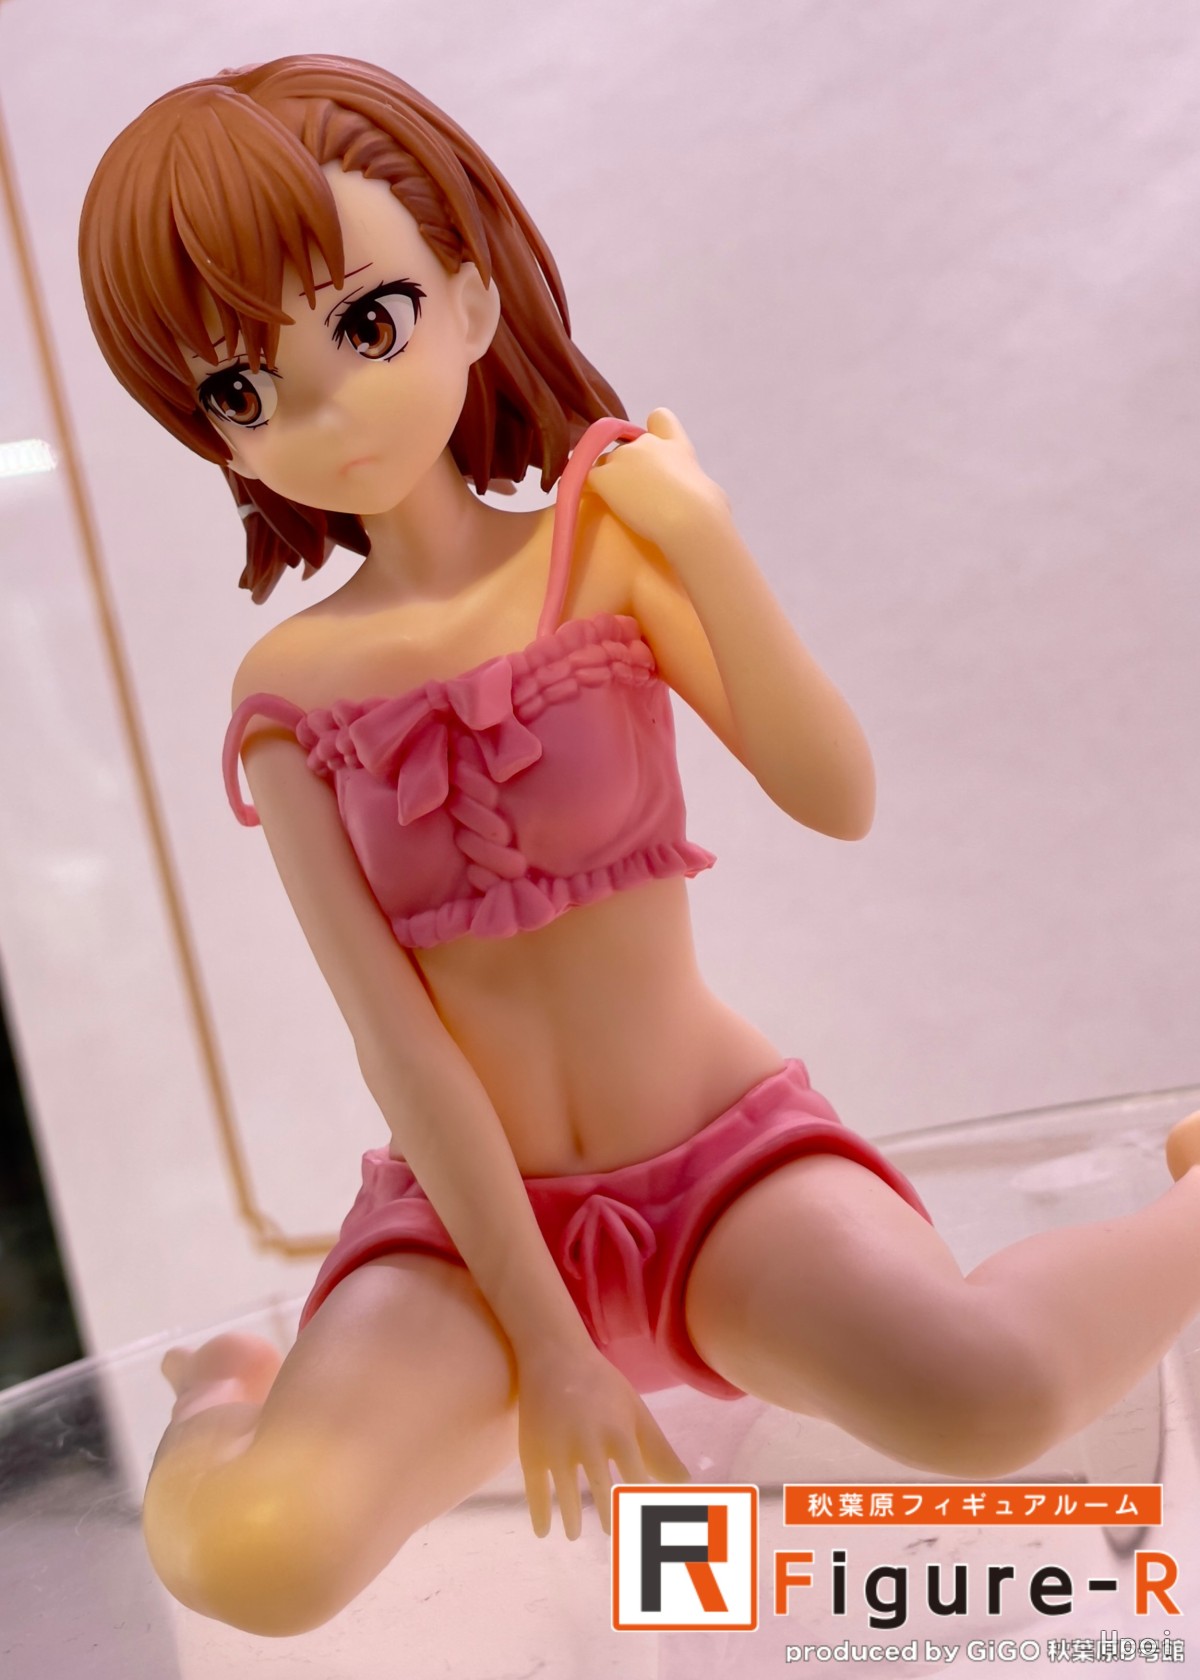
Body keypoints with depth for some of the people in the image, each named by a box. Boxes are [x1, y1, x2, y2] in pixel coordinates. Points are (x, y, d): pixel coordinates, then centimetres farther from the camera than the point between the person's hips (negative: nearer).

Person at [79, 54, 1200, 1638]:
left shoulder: (598, 552, -6)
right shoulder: (291, 688, -5)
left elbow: (840, 798, -12)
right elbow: (394, 1035, -9)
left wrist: (708, 546, -23)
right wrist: (538, 1332, -10)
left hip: (724, 1160, 0)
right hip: (471, 1212, 1)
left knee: (979, 1400, -32)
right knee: (248, 1557, -26)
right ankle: (227, 1399, 12)